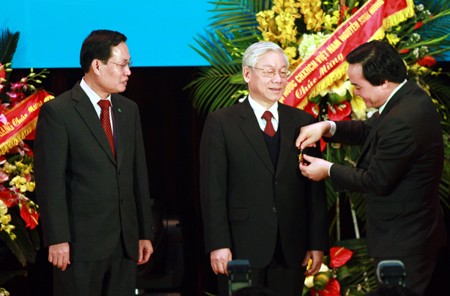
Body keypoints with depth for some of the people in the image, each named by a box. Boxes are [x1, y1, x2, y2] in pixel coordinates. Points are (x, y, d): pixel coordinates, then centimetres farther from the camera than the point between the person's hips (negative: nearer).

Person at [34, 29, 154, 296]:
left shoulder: (129, 110, 14)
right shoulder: (57, 112, -7)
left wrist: (145, 233, 12)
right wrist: (58, 240, -15)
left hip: (125, 242, 6)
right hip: (81, 243, -6)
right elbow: (50, 181, -10)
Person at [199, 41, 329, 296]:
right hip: (241, 248, -3)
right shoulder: (221, 123, 1)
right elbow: (213, 189, -3)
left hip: (291, 251, 3)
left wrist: (318, 242, 2)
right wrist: (218, 245, -10)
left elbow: (316, 188, 8)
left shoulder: (303, 122, 9)